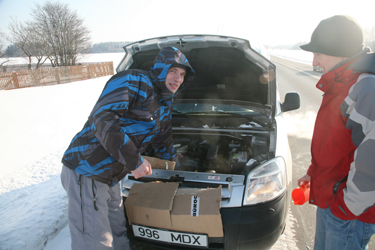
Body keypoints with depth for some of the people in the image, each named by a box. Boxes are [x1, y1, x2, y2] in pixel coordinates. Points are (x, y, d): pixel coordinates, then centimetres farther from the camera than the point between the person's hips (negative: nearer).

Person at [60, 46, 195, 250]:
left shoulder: (164, 107, 15)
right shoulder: (134, 82, -13)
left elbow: (163, 143, 28)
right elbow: (103, 119, -26)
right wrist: (134, 161, -25)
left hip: (109, 179, 9)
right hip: (86, 173, -9)